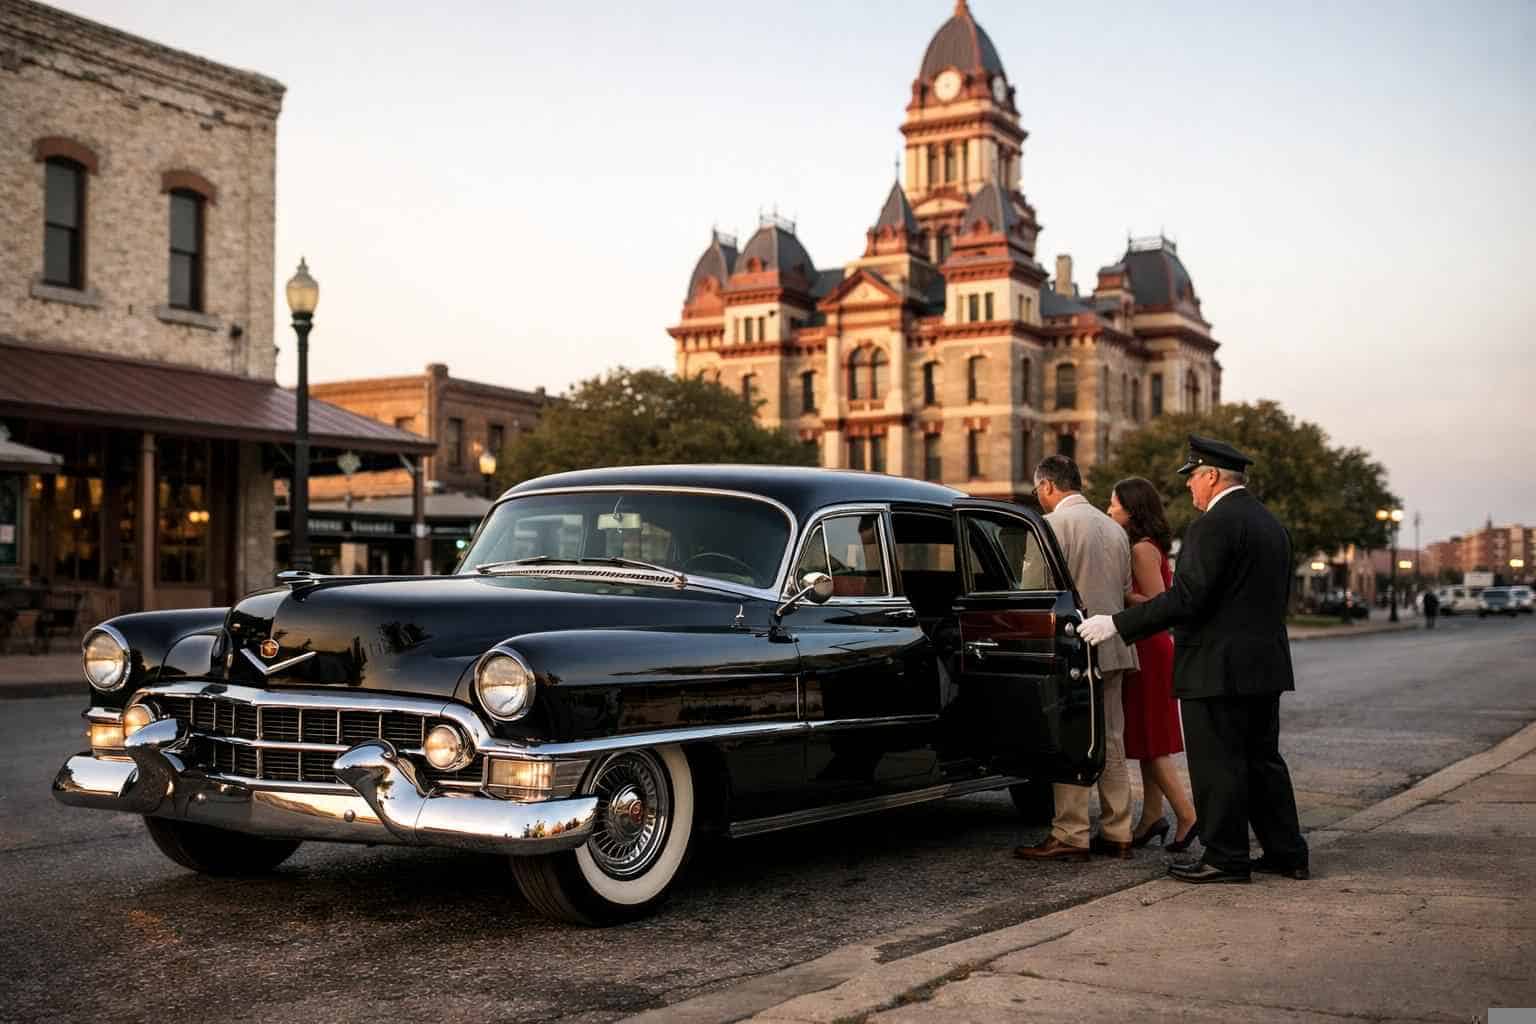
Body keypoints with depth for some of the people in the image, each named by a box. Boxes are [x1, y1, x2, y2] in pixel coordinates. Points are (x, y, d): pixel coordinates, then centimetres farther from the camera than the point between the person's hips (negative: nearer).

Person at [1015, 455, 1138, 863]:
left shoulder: (1054, 523, -10)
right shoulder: (1112, 527, 16)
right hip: (1113, 648, 8)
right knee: (1110, 741, 12)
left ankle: (1070, 836, -1)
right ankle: (1117, 833, 15)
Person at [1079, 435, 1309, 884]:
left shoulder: (1213, 525, -16)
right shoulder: (1270, 523, 14)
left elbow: (1186, 599, -21)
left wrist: (1117, 625, -17)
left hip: (1217, 670, -9)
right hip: (1265, 666, 9)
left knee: (1218, 767, -1)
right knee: (1263, 761, 16)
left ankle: (1226, 859, 5)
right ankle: (1287, 853, 20)